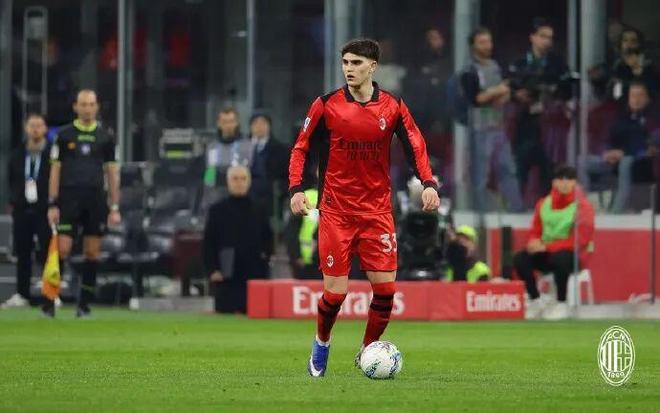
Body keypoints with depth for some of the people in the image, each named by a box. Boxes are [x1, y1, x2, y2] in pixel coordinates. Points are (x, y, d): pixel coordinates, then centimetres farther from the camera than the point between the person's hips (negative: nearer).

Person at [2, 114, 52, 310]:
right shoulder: (17, 155, 10)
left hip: (45, 211, -4)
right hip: (22, 210, 4)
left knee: (48, 252, -5)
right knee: (22, 253, 7)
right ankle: (21, 295, 13)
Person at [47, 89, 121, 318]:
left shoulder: (105, 137, 8)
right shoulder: (64, 135, 5)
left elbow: (112, 172, 10)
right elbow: (55, 170, 5)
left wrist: (115, 208, 4)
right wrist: (52, 204, -2)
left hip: (96, 200, 2)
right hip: (69, 198, -2)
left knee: (92, 253, 1)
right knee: (62, 249, -10)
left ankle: (84, 304, 9)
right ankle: (50, 300, -6)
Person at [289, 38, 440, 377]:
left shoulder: (392, 107, 0)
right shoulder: (326, 105, -3)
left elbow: (415, 146, 4)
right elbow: (301, 147, 3)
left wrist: (429, 183, -12)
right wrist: (296, 188, -9)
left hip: (377, 210, 2)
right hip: (335, 210, -2)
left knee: (385, 286, -6)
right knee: (336, 291, -5)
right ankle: (321, 343, 25)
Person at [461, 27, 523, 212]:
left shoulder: (495, 67, 14)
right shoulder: (469, 72, -7)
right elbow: (474, 98, -16)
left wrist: (504, 96, 1)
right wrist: (495, 92, -14)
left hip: (498, 125, 7)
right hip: (480, 128, -7)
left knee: (508, 169, 8)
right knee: (480, 173, -4)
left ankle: (517, 209, 13)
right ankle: (482, 211, 0)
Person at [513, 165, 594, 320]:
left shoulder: (582, 206, -11)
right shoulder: (543, 204, 6)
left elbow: (579, 241, -19)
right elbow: (535, 232, 11)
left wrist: (547, 247, -25)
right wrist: (534, 242, -16)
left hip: (574, 256, -5)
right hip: (548, 254, 5)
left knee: (559, 258, -39)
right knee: (520, 258, -20)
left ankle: (562, 305, -23)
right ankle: (535, 302, -6)